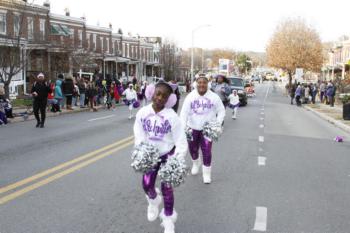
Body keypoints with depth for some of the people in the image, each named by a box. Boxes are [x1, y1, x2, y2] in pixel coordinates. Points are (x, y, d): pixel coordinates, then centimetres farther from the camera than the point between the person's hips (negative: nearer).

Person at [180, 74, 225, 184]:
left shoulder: (214, 97, -7)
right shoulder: (190, 96, -7)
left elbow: (221, 111, 1)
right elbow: (184, 112, -11)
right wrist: (183, 126, -23)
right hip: (192, 128, 2)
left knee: (206, 151, -6)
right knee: (193, 149, 18)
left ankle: (207, 173, 13)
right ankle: (195, 164, 49)